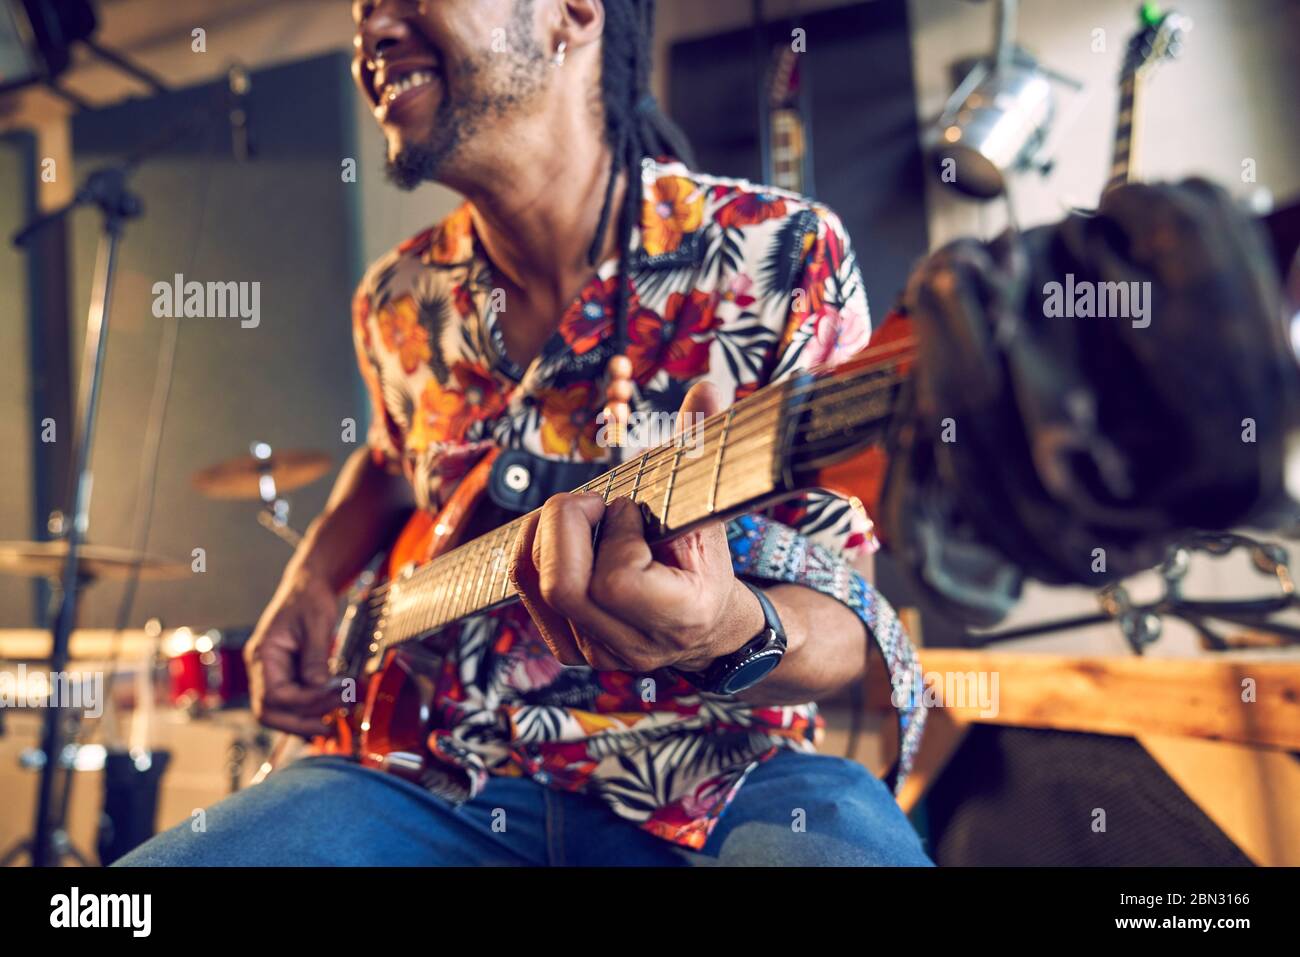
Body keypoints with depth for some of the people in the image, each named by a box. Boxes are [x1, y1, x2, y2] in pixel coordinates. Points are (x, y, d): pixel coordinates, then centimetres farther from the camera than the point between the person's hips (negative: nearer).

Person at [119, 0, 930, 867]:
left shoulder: (783, 257, -9)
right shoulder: (401, 302, 6)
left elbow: (846, 628, -10)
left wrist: (732, 632, -33)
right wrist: (314, 580, 10)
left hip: (713, 784, -3)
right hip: (447, 783, 4)